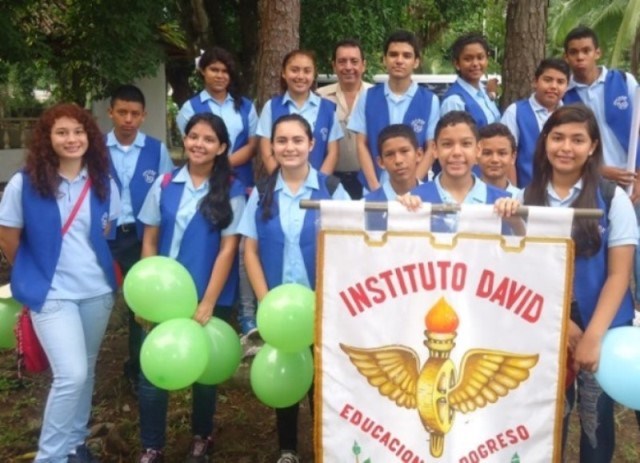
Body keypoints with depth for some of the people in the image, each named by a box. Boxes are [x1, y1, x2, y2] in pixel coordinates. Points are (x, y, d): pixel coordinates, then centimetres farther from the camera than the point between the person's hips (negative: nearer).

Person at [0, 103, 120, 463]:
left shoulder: (103, 183, -1)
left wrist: (88, 265, 10)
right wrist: (36, 274, 9)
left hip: (98, 291, 5)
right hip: (51, 293, -4)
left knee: (86, 370, 16)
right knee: (72, 374, -14)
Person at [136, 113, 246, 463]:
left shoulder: (232, 191, -5)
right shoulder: (165, 184, 2)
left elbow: (228, 248, -9)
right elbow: (149, 242, 5)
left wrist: (208, 302, -12)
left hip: (211, 297, -2)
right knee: (151, 371, 1)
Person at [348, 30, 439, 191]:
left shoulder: (430, 100, -1)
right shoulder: (368, 97, 3)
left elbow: (431, 149, -1)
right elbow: (361, 144, 2)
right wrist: (375, 186, -9)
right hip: (373, 188, 1)